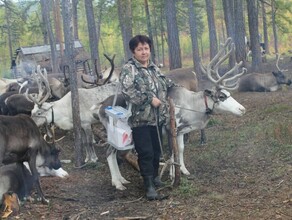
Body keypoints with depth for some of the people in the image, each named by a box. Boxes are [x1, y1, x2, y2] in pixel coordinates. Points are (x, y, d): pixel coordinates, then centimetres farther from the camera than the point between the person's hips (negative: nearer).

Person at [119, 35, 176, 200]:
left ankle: (155, 176, 36)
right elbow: (128, 91, -23)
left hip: (157, 117, 7)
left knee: (157, 150, 15)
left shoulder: (154, 67, 13)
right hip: (140, 119, -6)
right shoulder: (128, 69, -10)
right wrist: (149, 98, -22)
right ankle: (149, 186, -1)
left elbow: (164, 82, 34)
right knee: (145, 153, -8)